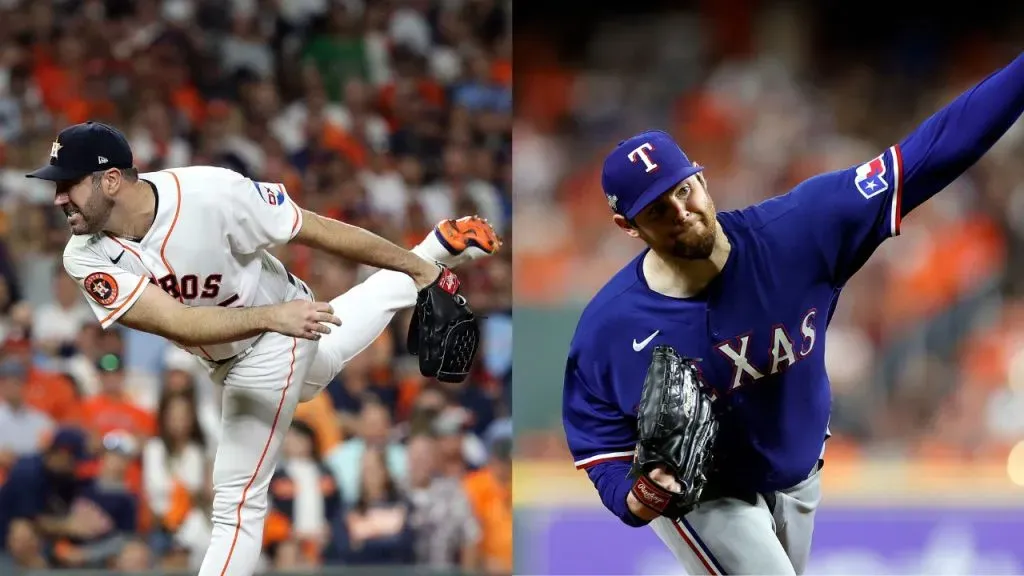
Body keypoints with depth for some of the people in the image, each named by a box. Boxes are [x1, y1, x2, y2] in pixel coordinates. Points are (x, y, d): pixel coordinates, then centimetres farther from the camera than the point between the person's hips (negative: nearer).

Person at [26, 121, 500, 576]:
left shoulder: (211, 194, -36)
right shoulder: (87, 259, -26)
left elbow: (318, 230, -25)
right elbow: (177, 323, -37)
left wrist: (420, 270, -16)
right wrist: (271, 317, -53)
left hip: (274, 342, -5)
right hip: (224, 358, 5)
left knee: (237, 504, -7)